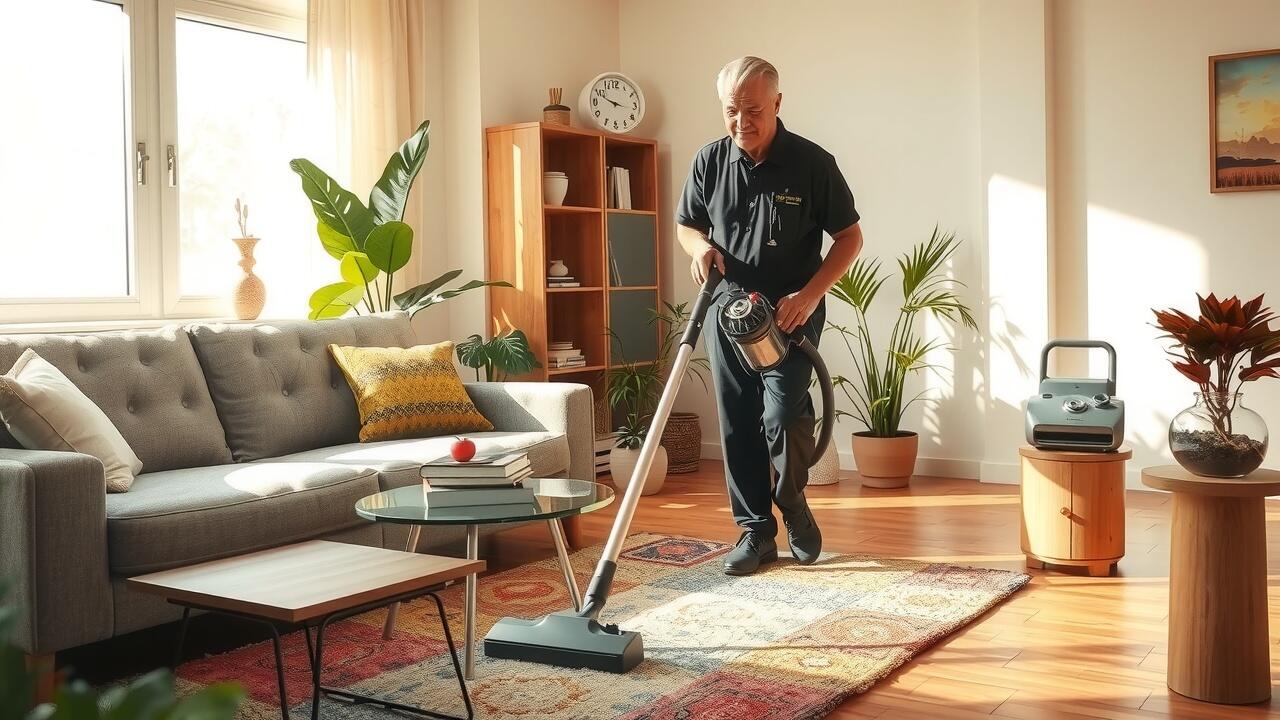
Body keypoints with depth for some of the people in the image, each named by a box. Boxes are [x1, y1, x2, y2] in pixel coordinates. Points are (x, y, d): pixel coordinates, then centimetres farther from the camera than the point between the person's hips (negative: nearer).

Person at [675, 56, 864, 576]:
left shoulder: (812, 163, -10)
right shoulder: (710, 162, -1)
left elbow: (850, 237, -5)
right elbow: (685, 225, 13)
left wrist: (810, 294, -17)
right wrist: (701, 246, -11)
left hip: (790, 314, -3)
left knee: (782, 415, -17)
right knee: (738, 426, 5)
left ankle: (793, 502, 12)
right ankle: (755, 530, 18)